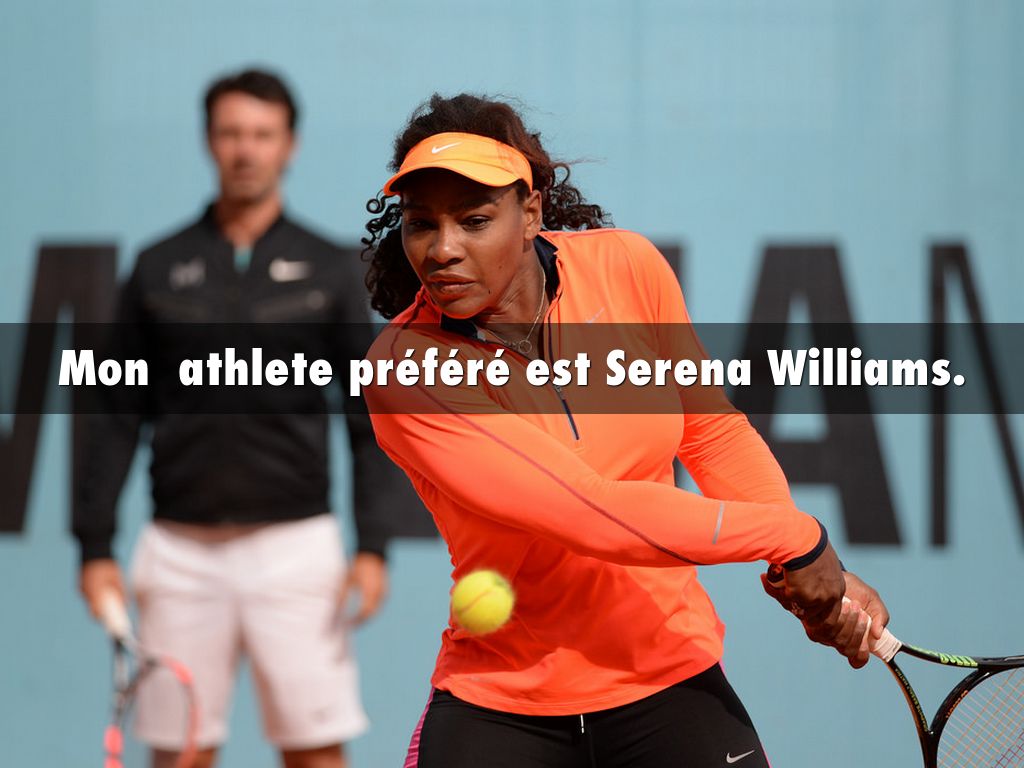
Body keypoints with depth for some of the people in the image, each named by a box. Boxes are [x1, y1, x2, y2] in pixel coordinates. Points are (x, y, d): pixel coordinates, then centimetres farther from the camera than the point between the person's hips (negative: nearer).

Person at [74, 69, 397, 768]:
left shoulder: (330, 270, 5)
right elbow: (120, 416, 8)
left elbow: (368, 419, 3)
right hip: (182, 548, 1)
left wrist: (374, 545, -5)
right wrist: (95, 543, 2)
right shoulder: (159, 268, 7)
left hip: (295, 546, -1)